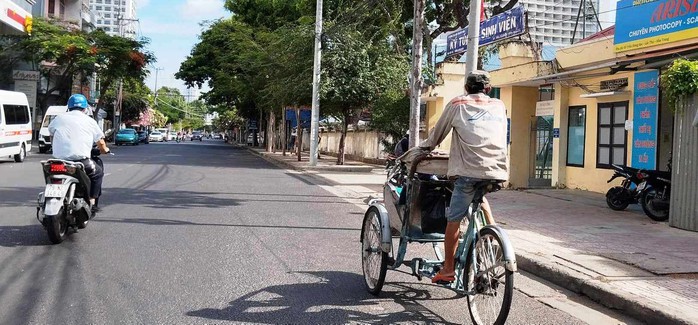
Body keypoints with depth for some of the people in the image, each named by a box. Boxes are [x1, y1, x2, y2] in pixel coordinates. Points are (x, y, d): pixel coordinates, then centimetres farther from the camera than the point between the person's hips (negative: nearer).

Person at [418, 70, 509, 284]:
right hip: (498, 170, 5)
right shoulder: (499, 106, 19)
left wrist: (426, 146, 34)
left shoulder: (458, 104, 9)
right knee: (479, 195, 36)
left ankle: (448, 269, 2)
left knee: (454, 218, 1)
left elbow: (438, 132, 16)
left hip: (469, 170, -5)